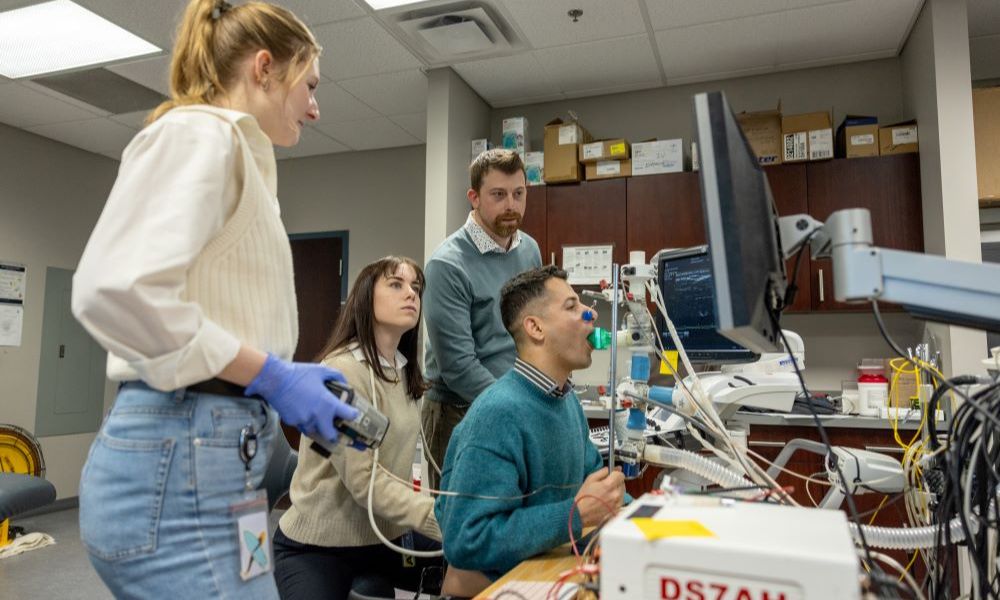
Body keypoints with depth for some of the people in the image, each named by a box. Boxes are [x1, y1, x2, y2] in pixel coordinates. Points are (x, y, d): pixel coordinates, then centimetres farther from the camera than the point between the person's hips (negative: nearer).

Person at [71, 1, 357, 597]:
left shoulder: (232, 152, 20)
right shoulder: (201, 133, -8)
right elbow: (115, 288, -23)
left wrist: (287, 380, 10)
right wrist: (272, 376, -17)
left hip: (197, 452, 10)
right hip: (183, 460, -10)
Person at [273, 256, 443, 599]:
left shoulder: (405, 372, 5)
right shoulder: (342, 370, -20)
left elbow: (395, 463, 7)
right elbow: (364, 481, -25)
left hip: (388, 534, 7)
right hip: (318, 545, -7)